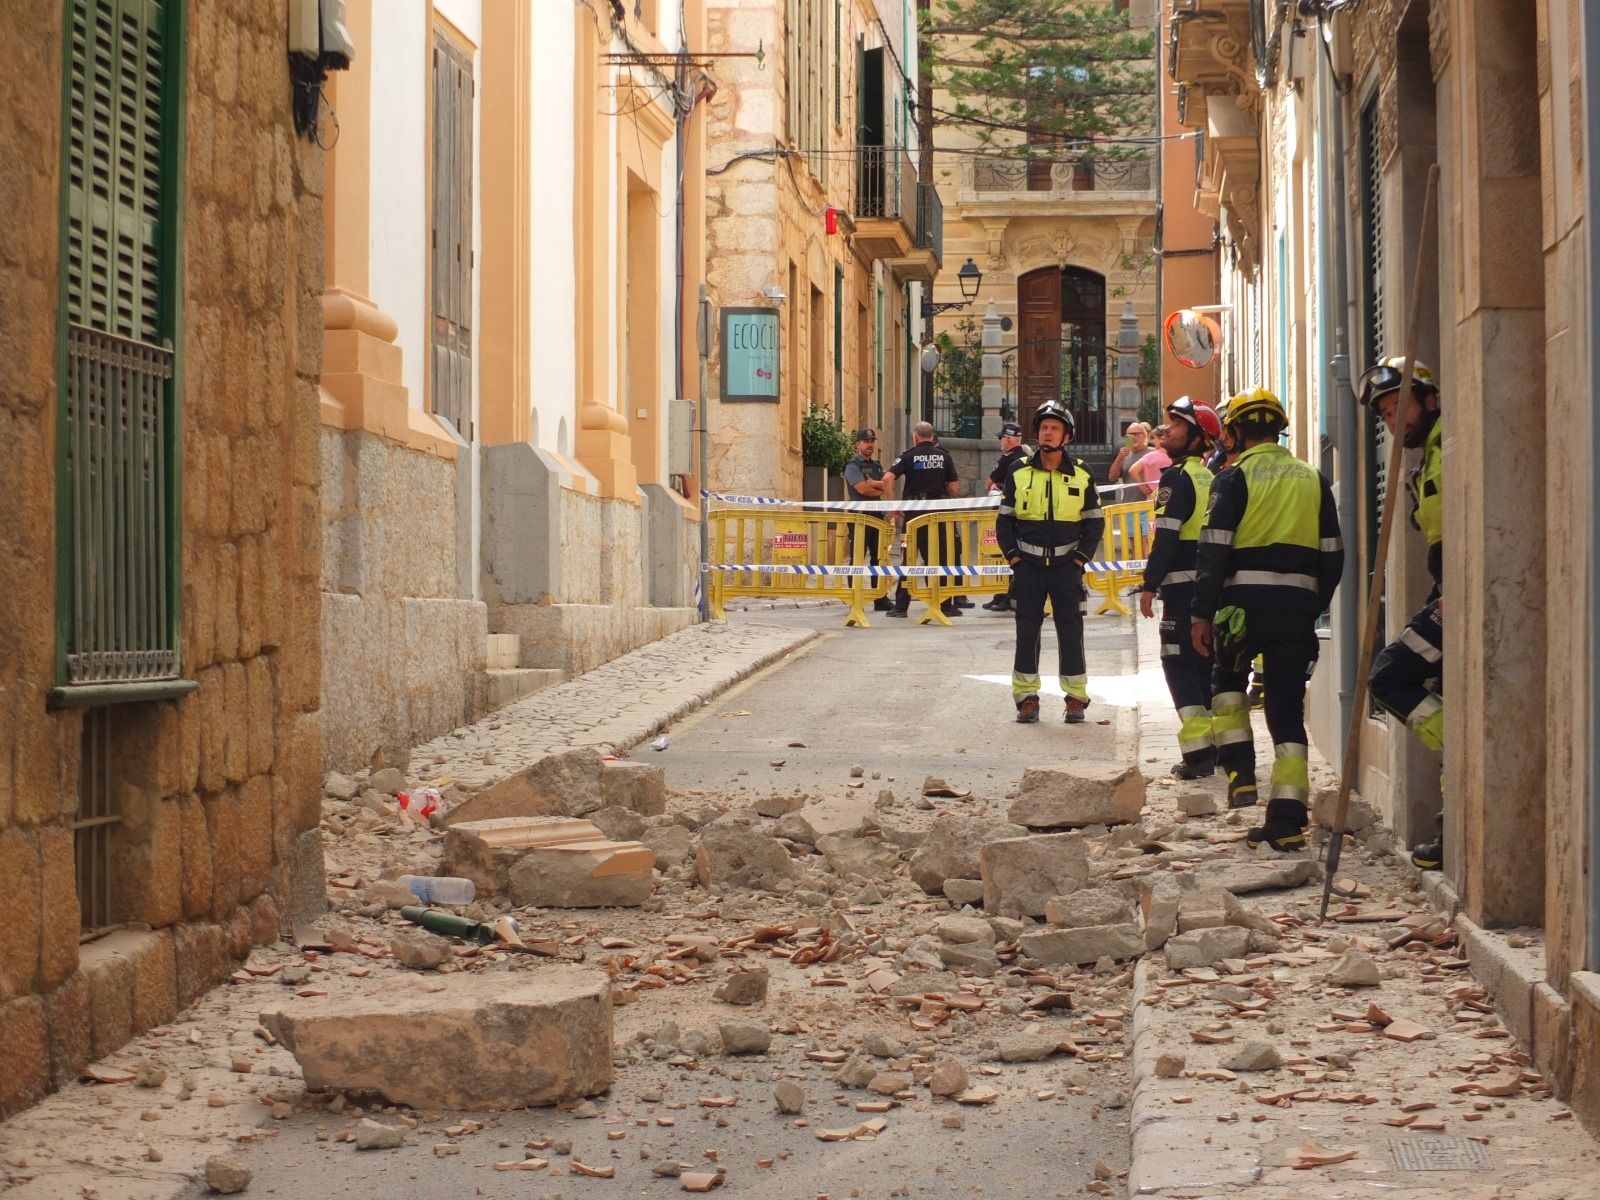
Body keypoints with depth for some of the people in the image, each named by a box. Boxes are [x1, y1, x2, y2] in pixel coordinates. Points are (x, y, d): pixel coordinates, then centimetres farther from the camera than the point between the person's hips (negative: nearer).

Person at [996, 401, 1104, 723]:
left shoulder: (1081, 475, 2)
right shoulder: (1019, 473, 4)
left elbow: (1095, 522, 7)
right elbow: (1004, 520, 8)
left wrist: (1080, 558, -3)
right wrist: (1013, 557, -2)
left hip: (1066, 565, -1)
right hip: (1028, 565, 1)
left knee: (1071, 633, 1)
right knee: (1027, 632, 2)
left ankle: (1076, 698, 8)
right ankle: (1026, 697, 8)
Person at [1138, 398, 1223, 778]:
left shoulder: (1177, 478, -12)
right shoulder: (1212, 479, 14)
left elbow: (1166, 537, -18)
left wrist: (1150, 585, -16)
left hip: (1183, 587, -8)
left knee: (1180, 665, -5)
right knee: (1210, 664, 16)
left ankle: (1198, 752, -12)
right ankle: (1222, 744, 20)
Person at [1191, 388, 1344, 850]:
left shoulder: (1235, 478, -2)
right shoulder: (1312, 480, 12)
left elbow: (1214, 549, -8)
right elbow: (1332, 553, 14)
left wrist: (1202, 614, -6)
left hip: (1245, 603, -3)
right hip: (1298, 606, 3)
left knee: (1227, 678, 24)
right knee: (1287, 708, 6)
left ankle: (1240, 773, 10)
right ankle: (1287, 819, 1)